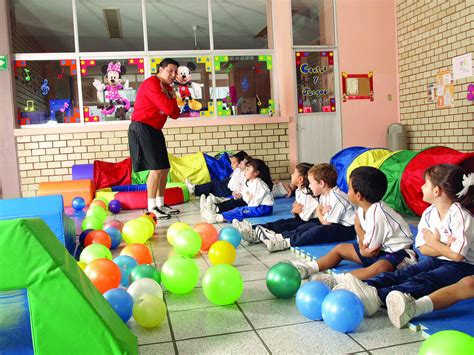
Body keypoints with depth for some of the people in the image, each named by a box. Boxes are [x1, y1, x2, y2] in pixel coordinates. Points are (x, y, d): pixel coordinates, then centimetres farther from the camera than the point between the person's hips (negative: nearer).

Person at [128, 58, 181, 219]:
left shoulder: (167, 88, 15)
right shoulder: (151, 83, -15)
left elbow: (174, 114, 11)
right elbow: (167, 108, -24)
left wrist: (172, 100, -7)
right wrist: (173, 99, -4)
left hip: (154, 130, 10)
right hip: (142, 128, -10)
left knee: (164, 168, 9)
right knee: (156, 168, -14)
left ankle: (160, 204, 18)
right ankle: (151, 208, -8)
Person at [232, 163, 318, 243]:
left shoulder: (307, 196, -21)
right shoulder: (298, 191, 12)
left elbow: (305, 217, -22)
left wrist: (297, 211, -5)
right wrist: (295, 209, -8)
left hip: (309, 222, -10)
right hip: (300, 219, 10)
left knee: (285, 226, -23)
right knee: (281, 222, -8)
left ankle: (256, 236, -38)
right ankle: (252, 228, -22)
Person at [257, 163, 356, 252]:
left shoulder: (336, 199, -23)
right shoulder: (324, 195, 6)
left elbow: (326, 223, -17)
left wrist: (319, 212, 1)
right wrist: (322, 212, -16)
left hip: (348, 229, -9)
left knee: (318, 231, -28)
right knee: (310, 226, 0)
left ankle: (285, 243, -31)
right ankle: (279, 236, -6)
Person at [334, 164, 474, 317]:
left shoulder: (460, 216, -17)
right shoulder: (429, 213, 4)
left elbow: (457, 255, -23)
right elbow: (423, 249, 2)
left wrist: (433, 242, -8)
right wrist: (444, 247, -17)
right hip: (436, 259, 7)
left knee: (424, 280, -30)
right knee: (407, 272, -19)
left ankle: (377, 296, -54)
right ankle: (367, 286, -42)